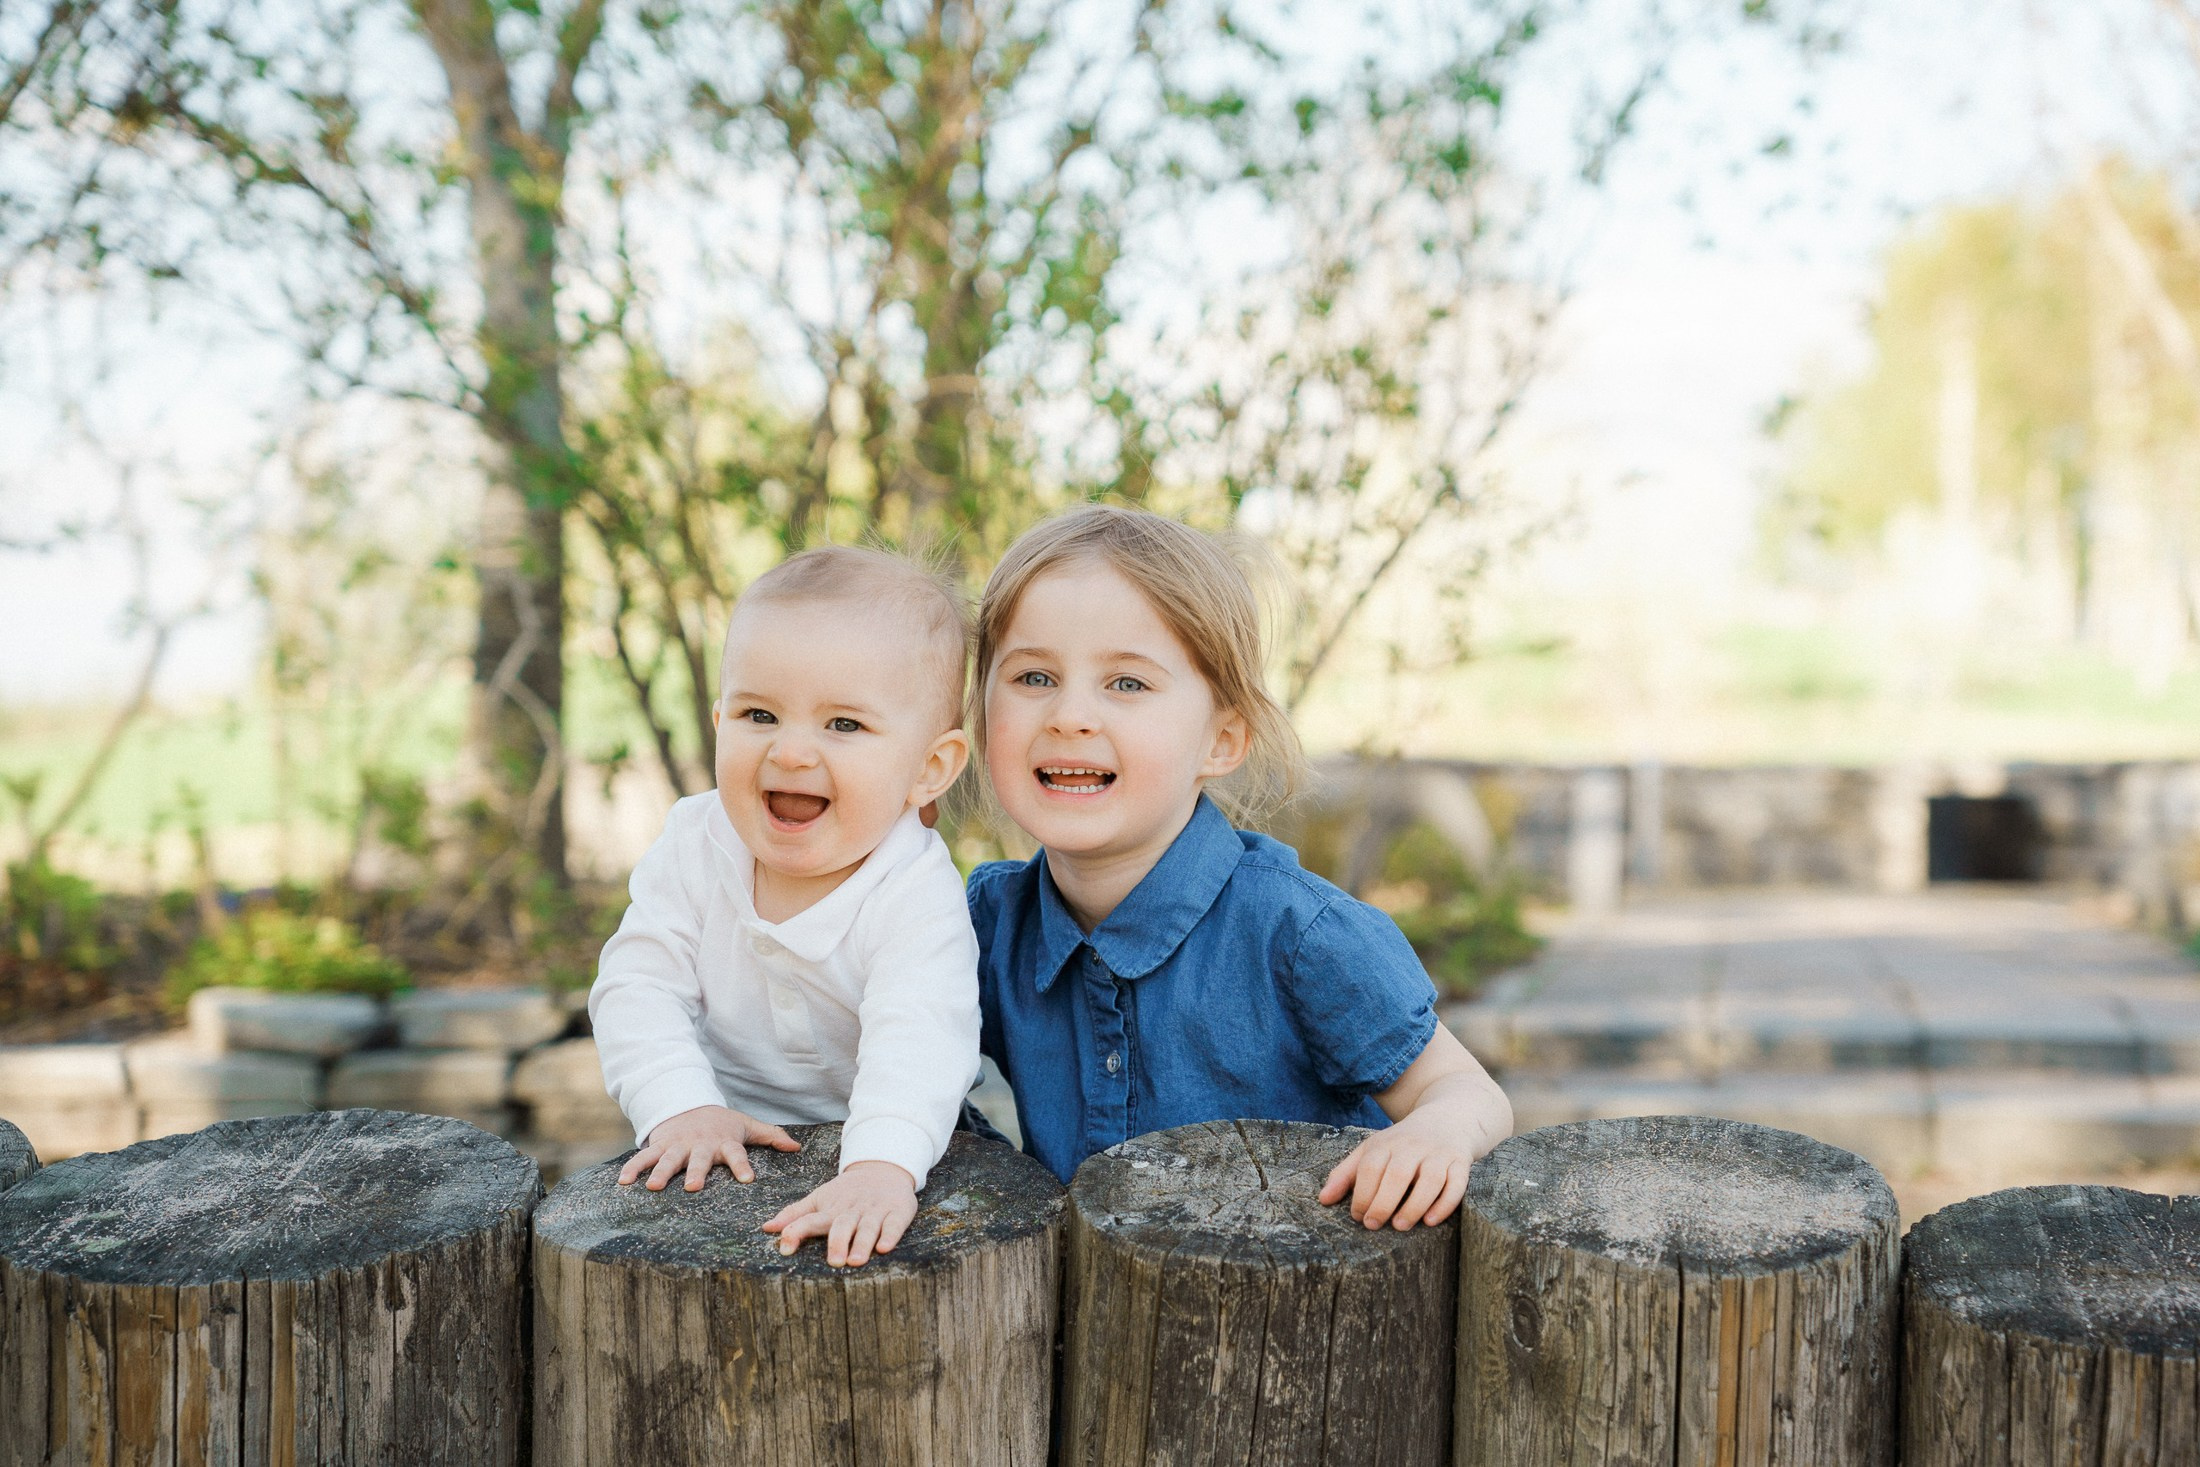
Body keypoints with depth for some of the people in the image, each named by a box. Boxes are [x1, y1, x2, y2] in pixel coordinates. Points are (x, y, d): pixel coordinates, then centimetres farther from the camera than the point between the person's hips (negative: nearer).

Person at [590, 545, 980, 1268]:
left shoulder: (916, 893, -20)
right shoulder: (695, 843, -8)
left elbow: (918, 1039, -34)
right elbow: (639, 985, -8)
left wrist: (883, 1165, -52)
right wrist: (683, 1107, -24)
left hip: (882, 1147, -2)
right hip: (725, 1145, 2)